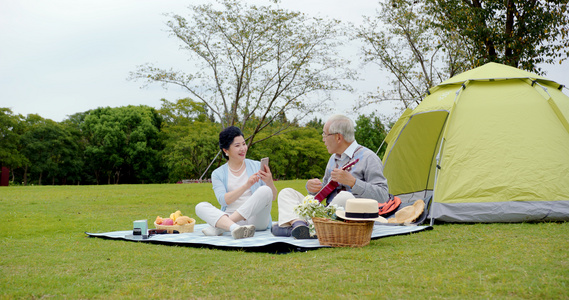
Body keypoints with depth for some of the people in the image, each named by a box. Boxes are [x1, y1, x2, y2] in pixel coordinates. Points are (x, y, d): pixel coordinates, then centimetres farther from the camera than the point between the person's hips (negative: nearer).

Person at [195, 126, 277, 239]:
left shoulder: (257, 166, 11)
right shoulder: (218, 174, 10)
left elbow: (273, 197, 7)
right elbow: (223, 200, -8)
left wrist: (269, 182, -16)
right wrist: (246, 185, -21)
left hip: (256, 219, 0)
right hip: (229, 216, 0)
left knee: (265, 190, -27)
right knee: (200, 207, -20)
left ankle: (218, 227, -28)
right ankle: (234, 228, -48)